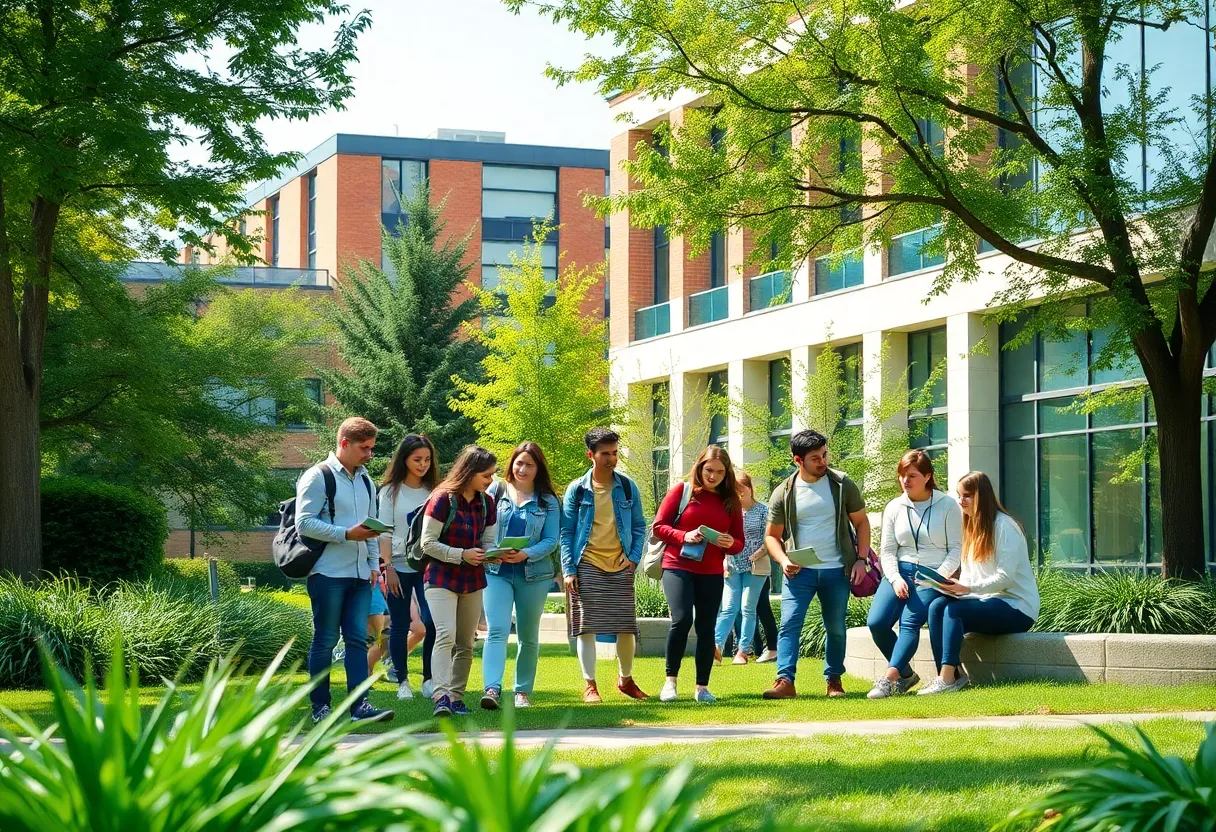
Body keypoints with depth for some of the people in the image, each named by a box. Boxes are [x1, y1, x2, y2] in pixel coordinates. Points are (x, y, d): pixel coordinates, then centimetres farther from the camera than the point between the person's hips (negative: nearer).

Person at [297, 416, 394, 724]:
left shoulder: (366, 481, 19)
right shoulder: (318, 477, -6)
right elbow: (304, 523, -14)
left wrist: (373, 564, 13)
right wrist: (347, 534, -18)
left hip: (360, 574, 7)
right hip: (328, 572, -7)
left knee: (358, 639, 0)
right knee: (325, 640, -1)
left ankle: (359, 705, -4)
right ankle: (320, 706, 6)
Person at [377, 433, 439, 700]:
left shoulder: (434, 491, 9)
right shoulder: (391, 491, 3)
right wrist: (388, 567, -9)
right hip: (400, 566, -1)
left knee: (432, 623, -11)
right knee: (400, 626, 2)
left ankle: (429, 680, 1)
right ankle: (402, 682, 12)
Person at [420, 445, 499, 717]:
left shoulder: (486, 503, 7)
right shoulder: (443, 499, -13)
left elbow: (489, 542, 12)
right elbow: (428, 543, -13)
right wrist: (462, 555, -21)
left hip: (472, 581, 7)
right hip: (441, 579, -7)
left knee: (466, 644, 8)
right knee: (446, 636, -20)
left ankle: (457, 696, 16)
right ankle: (441, 697, -27)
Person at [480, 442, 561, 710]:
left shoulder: (548, 502, 5)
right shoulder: (495, 493, 6)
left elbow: (551, 540, -1)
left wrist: (525, 554, -18)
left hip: (533, 574, 1)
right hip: (496, 572, -1)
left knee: (528, 636, 10)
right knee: (497, 630, -16)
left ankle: (523, 691, 22)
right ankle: (492, 688, -28)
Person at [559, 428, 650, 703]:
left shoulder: (627, 487, 5)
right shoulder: (577, 490, 1)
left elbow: (639, 526, 12)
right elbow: (566, 532, 3)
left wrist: (634, 557, -2)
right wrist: (568, 570, -4)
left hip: (620, 566, 2)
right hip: (587, 566, -2)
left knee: (626, 626, 3)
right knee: (585, 625, -4)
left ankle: (626, 679, 22)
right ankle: (590, 685, 4)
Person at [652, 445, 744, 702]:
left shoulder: (731, 501, 8)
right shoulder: (682, 490, 0)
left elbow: (739, 543, 12)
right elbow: (659, 526, -1)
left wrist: (731, 543, -11)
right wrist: (684, 536, -18)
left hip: (711, 573, 3)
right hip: (678, 566, -3)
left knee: (706, 628, 3)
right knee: (682, 619, -19)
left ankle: (702, 688, 12)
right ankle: (670, 681, -8)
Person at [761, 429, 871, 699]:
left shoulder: (842, 485, -1)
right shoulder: (783, 493, -1)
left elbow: (861, 522, 7)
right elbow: (772, 535, 7)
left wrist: (861, 559, -3)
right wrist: (783, 561, -11)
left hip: (837, 570, 1)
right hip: (799, 571, -1)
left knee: (836, 628, 8)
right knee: (789, 623, -14)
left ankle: (834, 679, 22)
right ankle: (785, 681, -19)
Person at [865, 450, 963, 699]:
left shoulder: (947, 506, 0)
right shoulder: (894, 508, 10)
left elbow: (956, 548, -2)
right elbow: (888, 550, 7)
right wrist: (895, 579, -10)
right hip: (900, 572, 4)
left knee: (910, 621, -26)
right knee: (876, 622, -17)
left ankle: (889, 679, -33)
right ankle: (906, 674, 2)